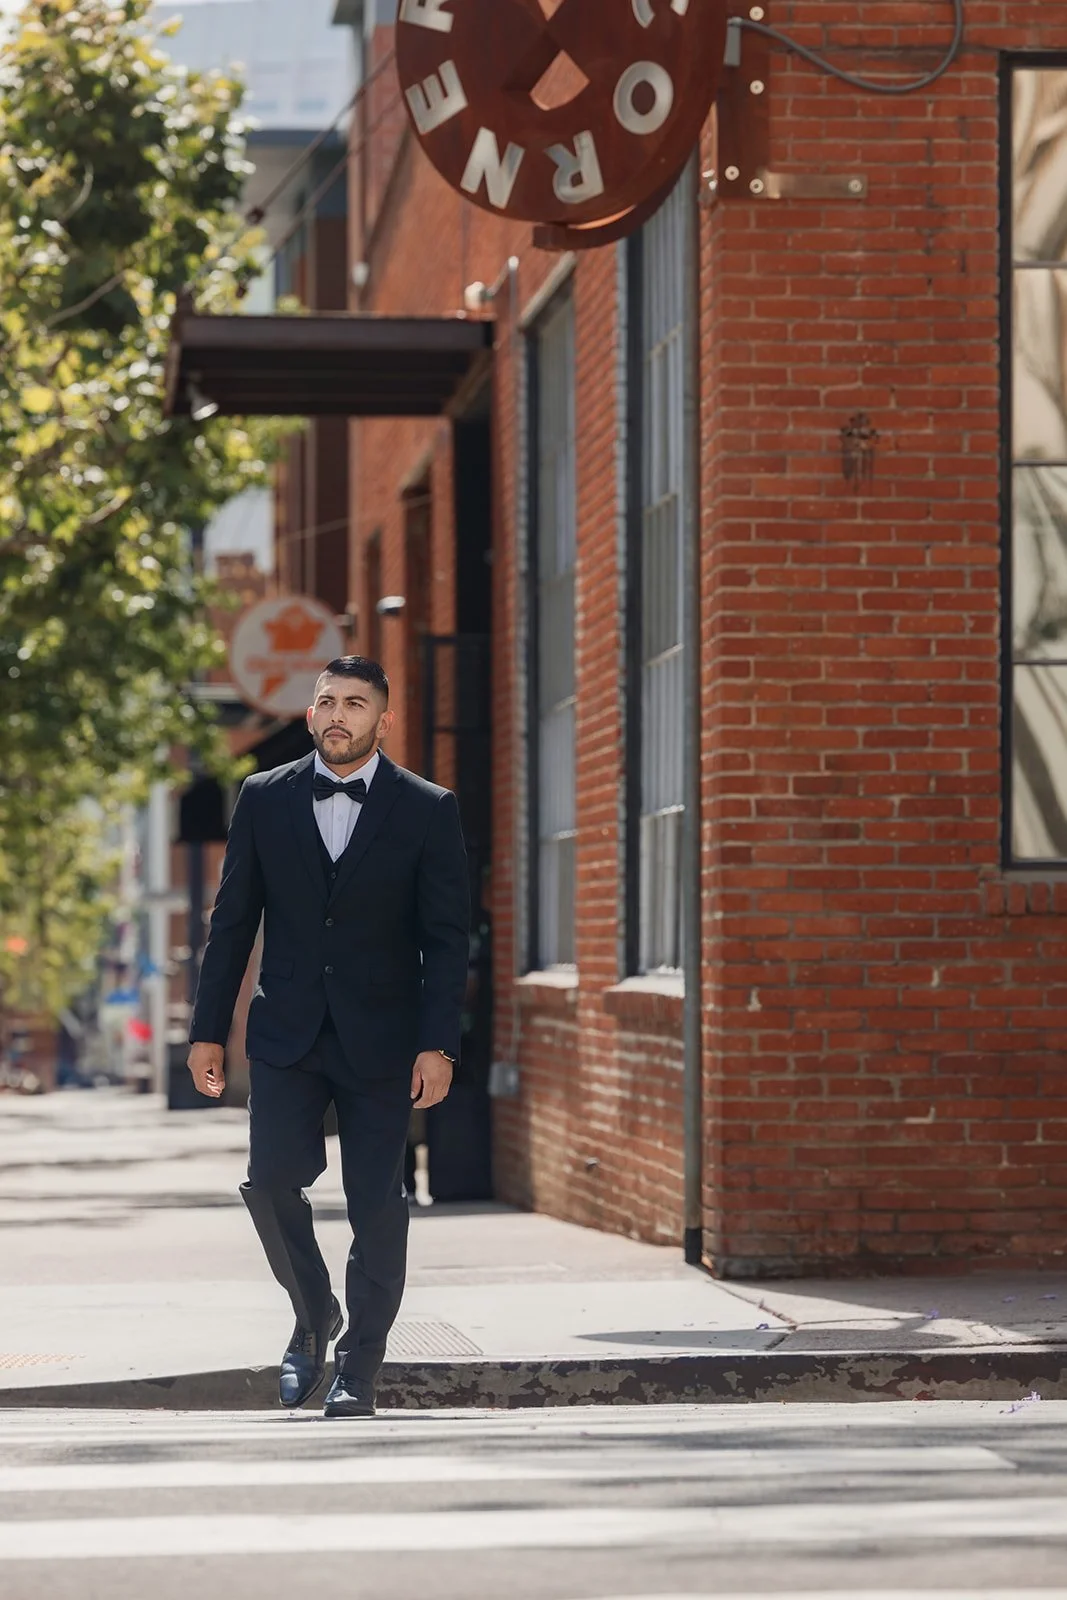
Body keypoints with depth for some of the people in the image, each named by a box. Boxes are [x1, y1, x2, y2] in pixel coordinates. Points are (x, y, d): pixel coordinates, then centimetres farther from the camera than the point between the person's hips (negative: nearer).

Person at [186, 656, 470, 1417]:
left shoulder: (428, 810, 0)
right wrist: (209, 1030, 5)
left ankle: (360, 1368, 12)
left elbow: (447, 939, -2)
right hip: (288, 1033, 1)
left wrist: (438, 1044, -11)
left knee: (377, 1206, -1)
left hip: (381, 1039, -1)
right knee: (273, 1176, -14)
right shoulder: (265, 799, 6)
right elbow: (232, 921, 9)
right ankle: (314, 1317, 12)